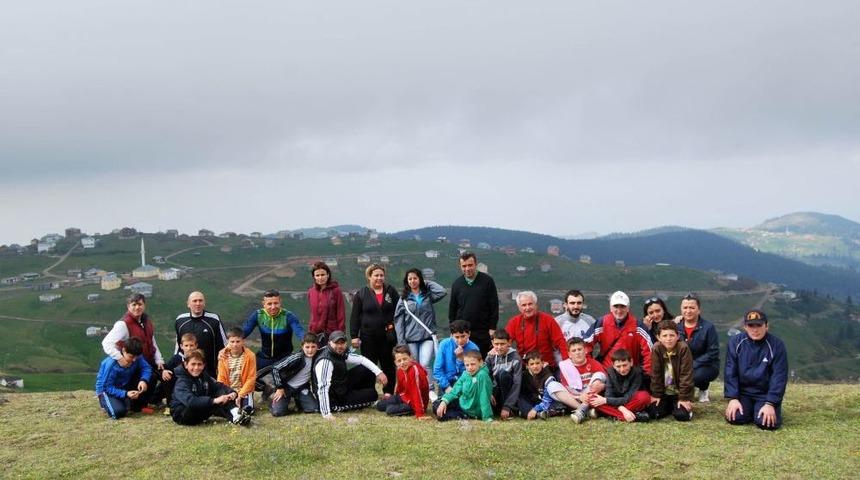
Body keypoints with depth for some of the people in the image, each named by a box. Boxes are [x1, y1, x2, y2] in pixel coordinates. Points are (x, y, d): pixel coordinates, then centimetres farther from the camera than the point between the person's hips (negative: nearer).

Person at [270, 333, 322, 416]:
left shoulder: (318, 357, -14)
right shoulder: (296, 358, -26)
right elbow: (275, 369, -22)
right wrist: (279, 388, -17)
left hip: (302, 388, 4)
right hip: (287, 386, -4)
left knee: (313, 409, -14)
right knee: (277, 412, -19)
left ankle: (299, 401, 17)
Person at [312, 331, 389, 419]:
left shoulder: (341, 353, -1)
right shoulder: (325, 361, -28)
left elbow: (361, 359, 8)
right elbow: (323, 388, -35)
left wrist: (379, 372, -5)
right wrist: (326, 413, -41)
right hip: (334, 400, -9)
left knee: (367, 370, 6)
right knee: (372, 394, -8)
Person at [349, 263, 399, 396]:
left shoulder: (391, 291, 5)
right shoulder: (361, 294, 2)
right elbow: (354, 317, 0)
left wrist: (393, 326, 0)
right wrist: (354, 336, -5)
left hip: (387, 336, 1)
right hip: (368, 337, -1)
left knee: (388, 365, 7)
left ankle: (389, 392, 16)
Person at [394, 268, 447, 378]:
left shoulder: (428, 295, 10)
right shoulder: (404, 298, 8)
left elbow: (442, 292, -10)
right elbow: (398, 321, 5)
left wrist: (426, 283, 4)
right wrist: (401, 342, -2)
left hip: (427, 336, -1)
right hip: (411, 339, 1)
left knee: (425, 365, -16)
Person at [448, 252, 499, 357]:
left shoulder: (487, 281, 0)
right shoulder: (457, 283, 9)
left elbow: (494, 306, 0)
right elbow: (452, 308, 14)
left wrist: (492, 328, -5)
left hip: (483, 333, -2)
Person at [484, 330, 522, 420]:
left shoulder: (515, 358, -14)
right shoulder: (491, 356, -2)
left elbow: (517, 384, -20)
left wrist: (507, 407, -28)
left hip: (509, 393, -3)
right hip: (495, 390, 3)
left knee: (503, 373, -31)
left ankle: (508, 409, -20)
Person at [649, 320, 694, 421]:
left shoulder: (683, 348, -19)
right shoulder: (656, 349, -13)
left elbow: (686, 374, -17)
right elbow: (655, 374, -6)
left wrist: (684, 398, -17)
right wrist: (656, 395, -6)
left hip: (679, 391, -2)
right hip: (664, 392, 2)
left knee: (682, 415, -20)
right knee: (655, 413, -12)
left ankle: (684, 405, 15)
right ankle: (669, 405, 20)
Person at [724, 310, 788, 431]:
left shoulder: (776, 345, -11)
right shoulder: (736, 342, -5)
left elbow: (779, 377, -12)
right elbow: (730, 372, -4)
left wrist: (770, 404, -20)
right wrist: (733, 398, -14)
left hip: (766, 394, -2)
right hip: (743, 392, 2)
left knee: (766, 423, -25)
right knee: (735, 418, -22)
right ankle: (749, 409, 14)